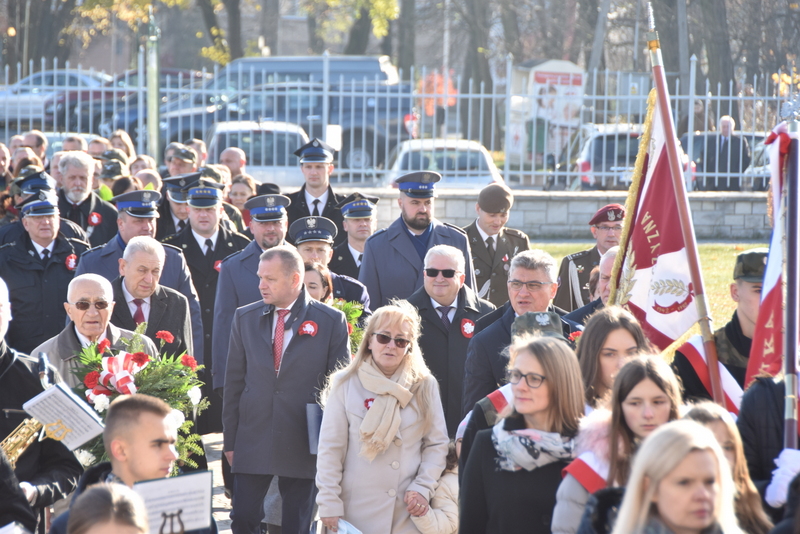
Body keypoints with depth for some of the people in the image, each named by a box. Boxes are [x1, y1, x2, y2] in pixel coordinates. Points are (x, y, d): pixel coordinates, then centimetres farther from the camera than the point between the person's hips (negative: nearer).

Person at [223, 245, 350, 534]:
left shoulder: (331, 321, -2)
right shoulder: (245, 318, 6)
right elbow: (234, 383, 8)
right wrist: (230, 440, 5)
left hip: (304, 444, -2)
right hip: (253, 442, 2)